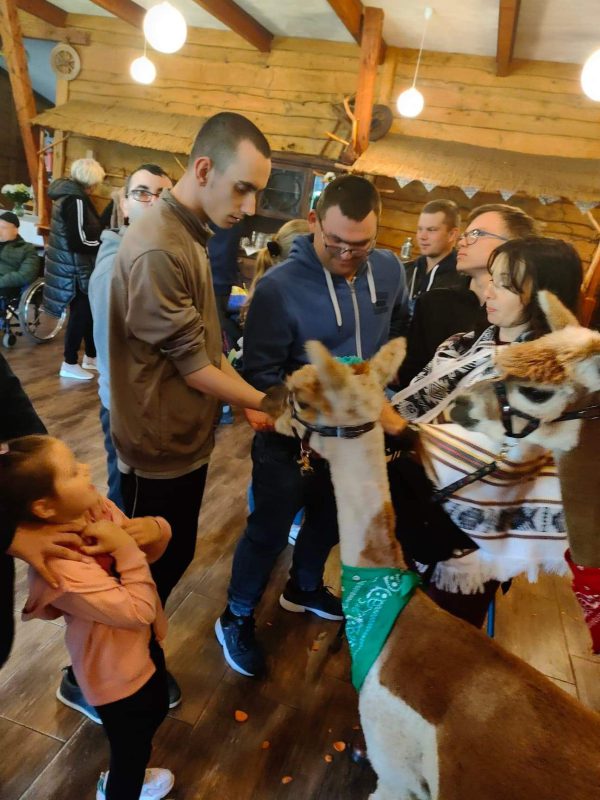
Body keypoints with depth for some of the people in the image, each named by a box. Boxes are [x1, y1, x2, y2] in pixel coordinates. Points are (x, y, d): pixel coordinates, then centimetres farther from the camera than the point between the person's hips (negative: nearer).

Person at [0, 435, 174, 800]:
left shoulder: (97, 508, -15)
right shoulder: (61, 565, -36)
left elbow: (149, 551, -2)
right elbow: (138, 612, -31)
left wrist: (156, 530, -22)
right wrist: (126, 549, -34)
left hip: (143, 645, 8)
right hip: (117, 673, -8)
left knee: (157, 711, 33)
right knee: (131, 745, 19)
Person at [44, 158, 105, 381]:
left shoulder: (68, 194, 12)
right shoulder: (75, 200, -18)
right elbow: (78, 241, -25)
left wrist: (103, 237, 6)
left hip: (70, 266, 10)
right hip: (75, 269, -10)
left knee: (86, 312, 17)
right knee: (80, 314, 0)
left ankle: (91, 356, 29)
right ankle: (70, 364, 10)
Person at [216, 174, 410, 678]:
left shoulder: (390, 270, -7)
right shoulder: (279, 286, -23)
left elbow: (399, 331, 12)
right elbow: (261, 373, -19)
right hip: (292, 435, -6)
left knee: (331, 517, 25)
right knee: (270, 530, 9)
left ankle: (304, 588, 53)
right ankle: (236, 619, 34)